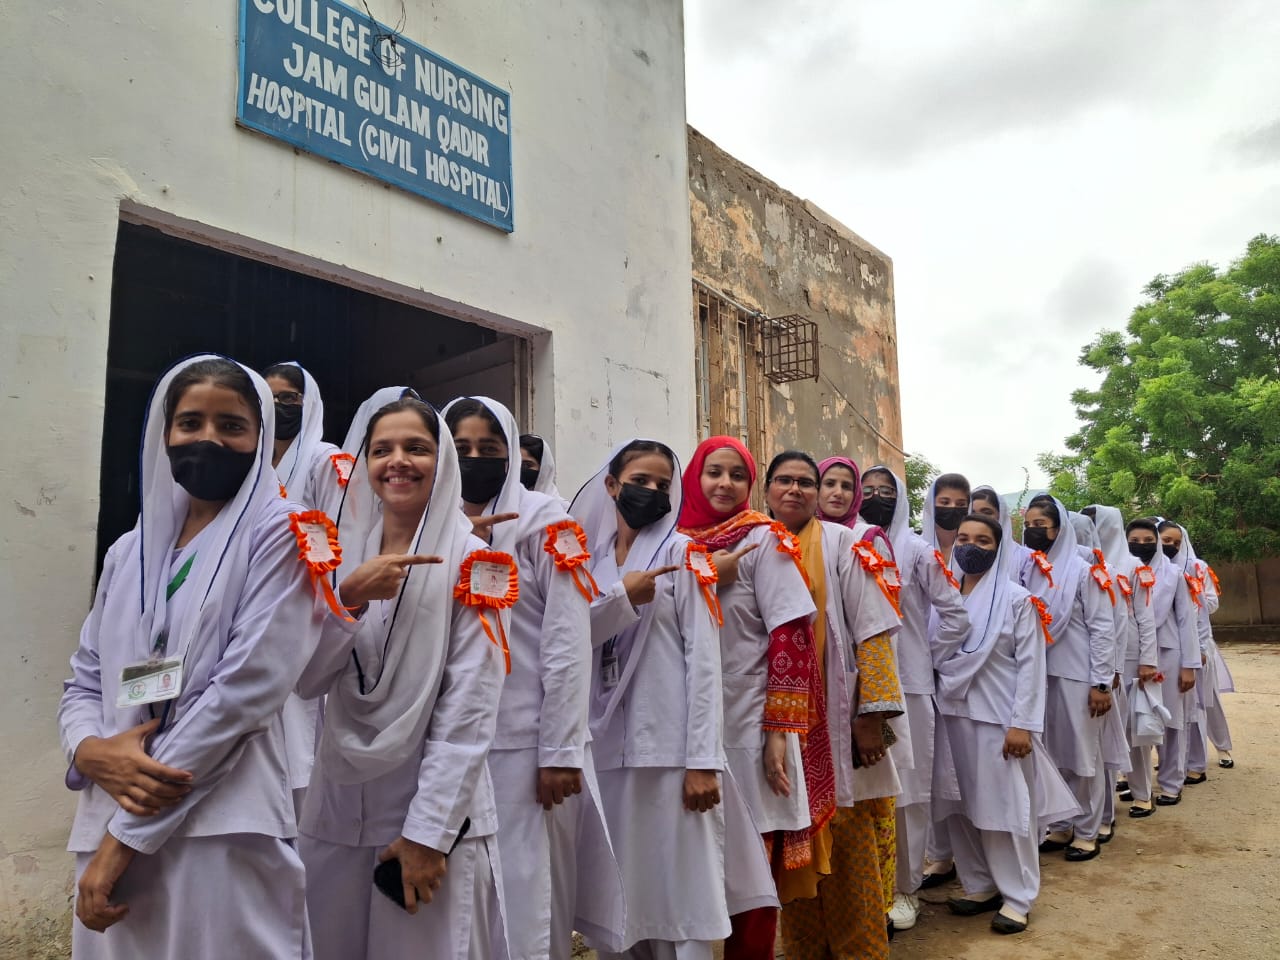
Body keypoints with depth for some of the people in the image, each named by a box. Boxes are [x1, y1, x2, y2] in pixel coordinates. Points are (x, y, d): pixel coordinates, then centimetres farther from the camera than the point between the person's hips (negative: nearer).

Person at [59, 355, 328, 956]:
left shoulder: (276, 535, -4)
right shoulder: (131, 549, 13)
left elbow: (247, 684, -14)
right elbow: (82, 682, 14)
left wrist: (128, 834, -13)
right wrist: (90, 750, -9)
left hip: (222, 832, -5)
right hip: (107, 824, 5)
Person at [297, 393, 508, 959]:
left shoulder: (471, 562, -7)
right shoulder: (343, 554, 6)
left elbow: (470, 709, -11)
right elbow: (307, 682, -1)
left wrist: (427, 831, -13)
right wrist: (350, 595, -16)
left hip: (435, 812, -4)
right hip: (337, 809, 4)